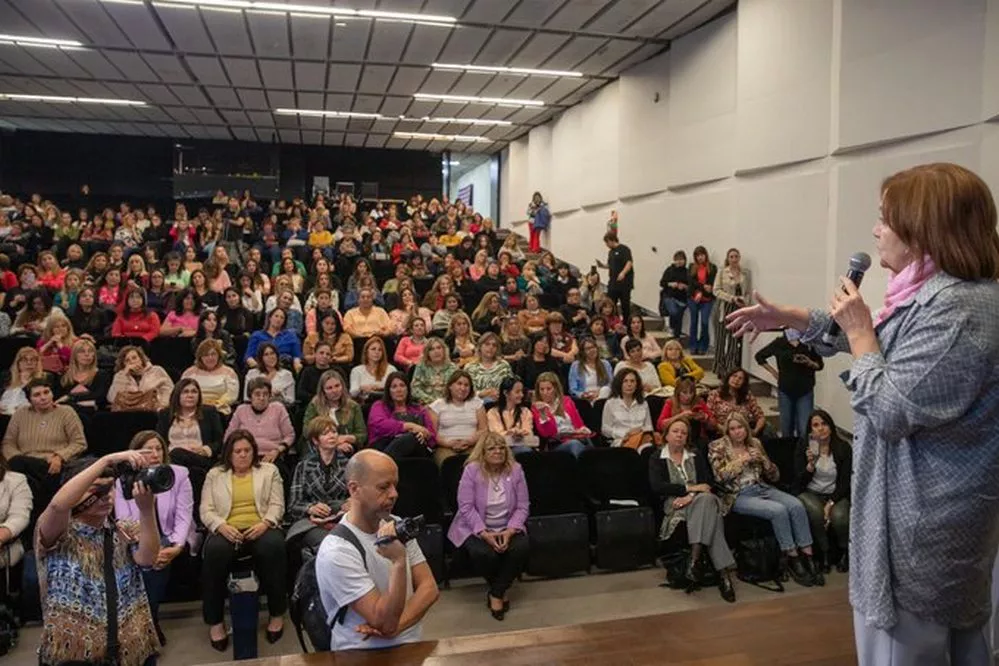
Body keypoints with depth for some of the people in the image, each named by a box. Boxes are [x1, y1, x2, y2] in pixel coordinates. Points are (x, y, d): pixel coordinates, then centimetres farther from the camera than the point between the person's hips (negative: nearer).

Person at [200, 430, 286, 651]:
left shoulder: (269, 470, 15)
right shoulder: (215, 475, 16)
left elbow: (277, 505, 7)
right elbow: (206, 510, 7)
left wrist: (265, 523, -15)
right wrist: (221, 526, -14)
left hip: (261, 528, 0)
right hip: (227, 530, 1)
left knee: (273, 546, -35)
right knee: (215, 551, -35)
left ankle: (277, 614, -17)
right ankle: (215, 621, -19)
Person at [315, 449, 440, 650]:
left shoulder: (397, 526, 6)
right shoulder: (336, 552, -15)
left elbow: (429, 588, 3)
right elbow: (385, 622, -15)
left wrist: (394, 627, -12)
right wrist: (399, 561, -26)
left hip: (411, 644, 5)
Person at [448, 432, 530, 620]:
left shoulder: (516, 470, -1)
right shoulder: (471, 470, -8)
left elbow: (522, 506, -2)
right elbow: (466, 507, -13)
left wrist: (510, 531, -18)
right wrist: (484, 534, -22)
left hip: (508, 528, 3)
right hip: (476, 528, -2)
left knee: (521, 549, -27)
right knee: (484, 553, -32)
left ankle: (496, 594, -4)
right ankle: (500, 591, 4)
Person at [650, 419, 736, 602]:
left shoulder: (696, 455, 19)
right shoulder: (656, 458, 10)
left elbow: (707, 482, 6)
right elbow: (656, 486, -6)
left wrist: (691, 496, -14)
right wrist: (689, 488, -11)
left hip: (700, 499, 3)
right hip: (674, 503, -3)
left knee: (707, 499, -36)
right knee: (710, 513, -34)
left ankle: (694, 559, -42)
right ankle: (723, 572, -41)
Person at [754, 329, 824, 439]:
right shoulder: (779, 342, 1)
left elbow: (820, 365, 5)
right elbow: (759, 356, 12)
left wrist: (809, 362, -16)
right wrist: (774, 372, 7)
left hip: (805, 392, -1)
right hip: (785, 391, 1)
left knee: (804, 430, -8)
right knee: (786, 430, 10)